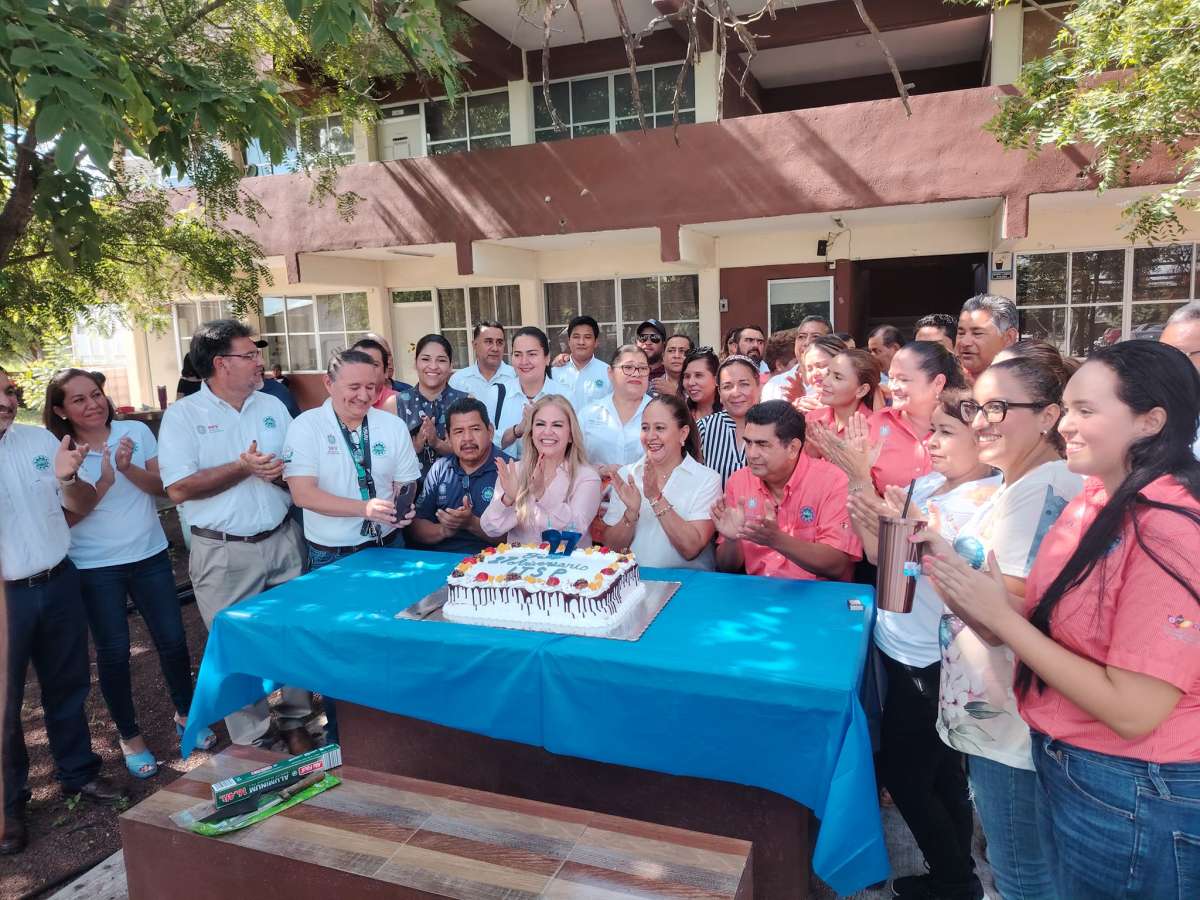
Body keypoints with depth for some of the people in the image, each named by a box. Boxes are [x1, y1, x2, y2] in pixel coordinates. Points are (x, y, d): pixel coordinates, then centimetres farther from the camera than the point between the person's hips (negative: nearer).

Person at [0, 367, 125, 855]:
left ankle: (77, 771, 35)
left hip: (59, 585, 4)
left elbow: (81, 505, 7)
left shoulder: (40, 439, 2)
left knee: (67, 686, 17)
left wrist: (67, 477, -14)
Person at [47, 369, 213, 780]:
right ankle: (129, 736, 25)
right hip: (95, 569, -1)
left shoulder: (136, 431, -3)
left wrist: (129, 469, -22)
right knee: (113, 652, 6)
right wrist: (104, 480, -23)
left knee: (173, 640, 7)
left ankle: (185, 714, 30)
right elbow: (65, 517, -10)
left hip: (150, 556, 2)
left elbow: (163, 487, -4)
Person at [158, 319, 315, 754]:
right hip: (223, 552, -4)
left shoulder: (272, 406, 7)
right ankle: (252, 741, 21)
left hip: (282, 541, 4)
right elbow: (179, 489, -13)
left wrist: (280, 472, -12)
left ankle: (295, 722, 29)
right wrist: (242, 468, -19)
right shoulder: (183, 415, -6)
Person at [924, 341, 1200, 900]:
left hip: (1131, 799, -7)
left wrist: (1002, 615, -22)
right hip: (1061, 763, 7)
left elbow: (1133, 712, -25)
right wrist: (976, 603, -13)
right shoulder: (1097, 498, 1)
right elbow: (1056, 626, 3)